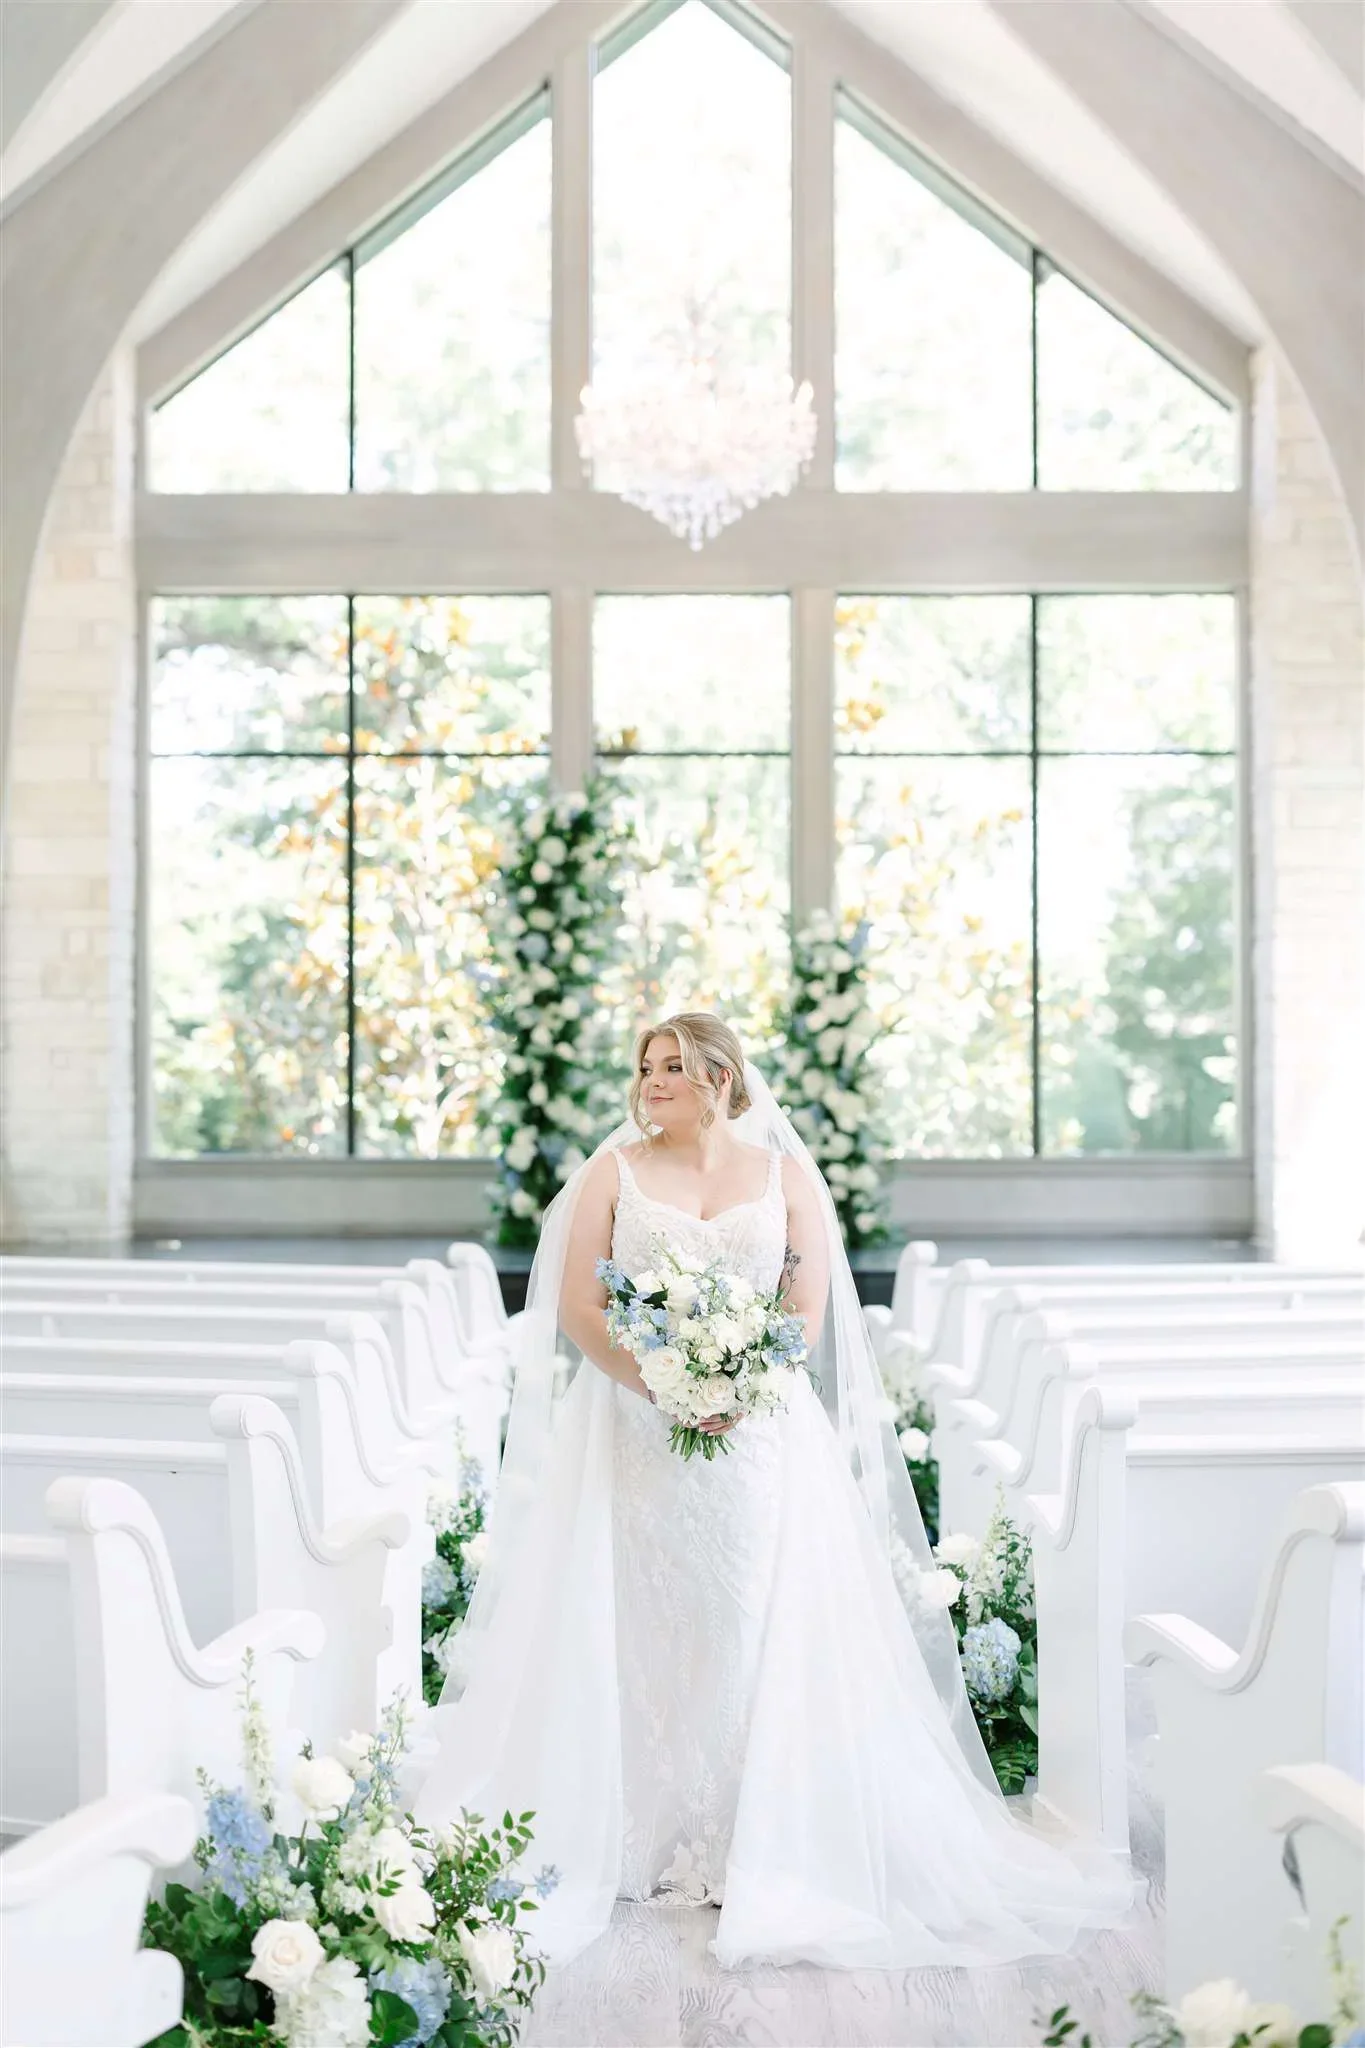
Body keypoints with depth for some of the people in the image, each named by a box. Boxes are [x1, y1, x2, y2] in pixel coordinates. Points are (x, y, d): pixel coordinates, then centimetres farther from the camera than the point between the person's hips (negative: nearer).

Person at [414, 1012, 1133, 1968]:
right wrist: (663, 1386, -14)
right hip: (635, 1439, 0)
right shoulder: (614, 1170, 6)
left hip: (762, 1436, 0)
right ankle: (640, 1844, 7)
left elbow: (811, 1308, 2)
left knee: (754, 1633, -2)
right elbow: (576, 1308, -1)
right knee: (635, 1635, -1)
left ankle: (755, 1851, 6)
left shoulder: (786, 1174, 8)